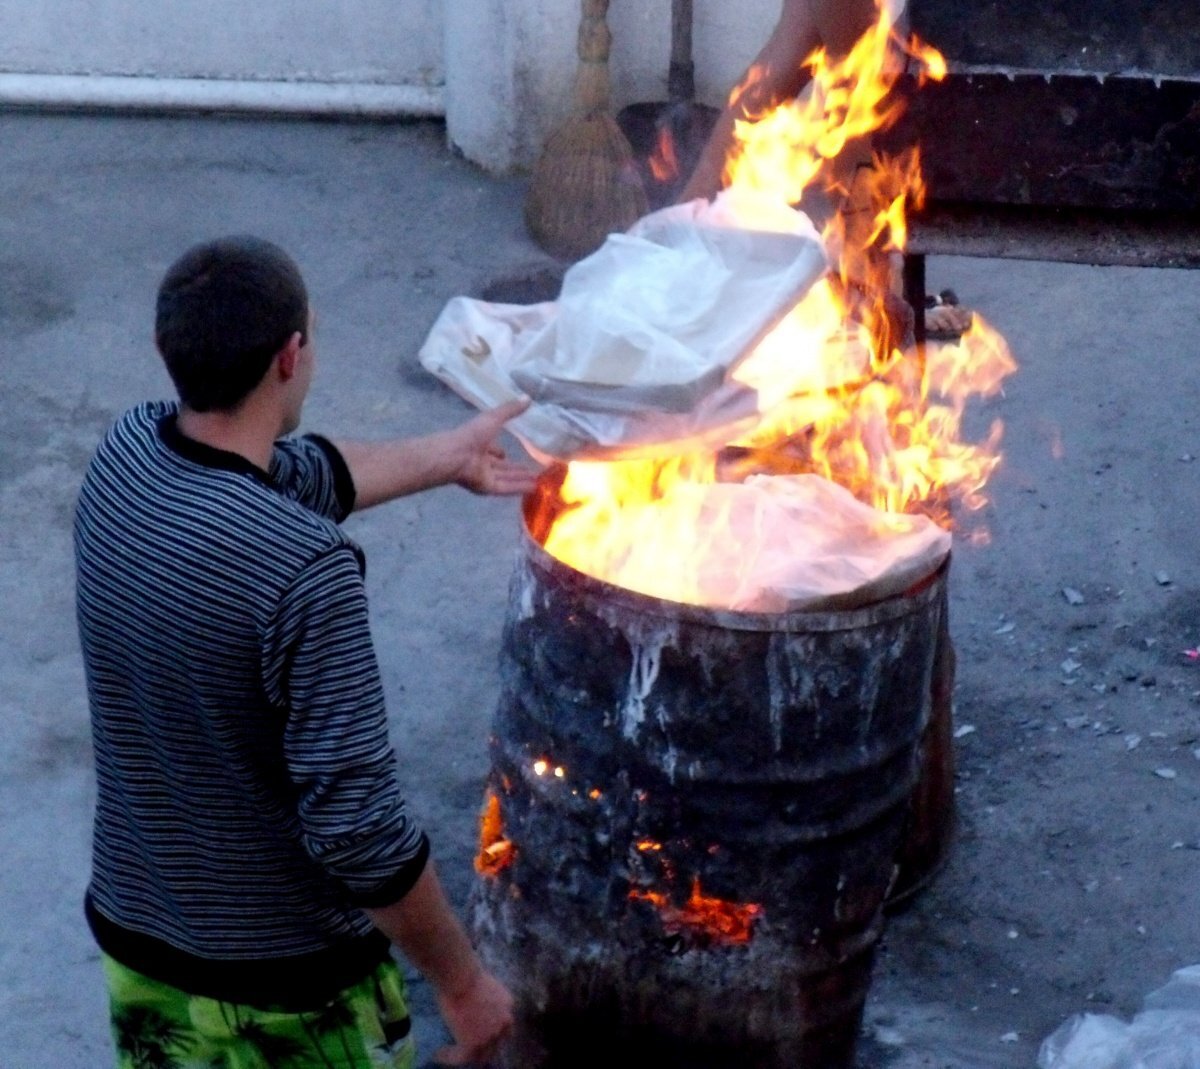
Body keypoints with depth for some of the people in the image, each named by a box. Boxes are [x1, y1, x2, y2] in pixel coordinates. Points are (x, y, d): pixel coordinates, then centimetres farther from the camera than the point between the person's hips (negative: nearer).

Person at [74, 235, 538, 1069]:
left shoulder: (127, 454, -9)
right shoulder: (303, 571, -31)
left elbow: (299, 477, 11)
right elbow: (358, 826, -27)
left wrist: (450, 455, 25)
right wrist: (464, 984, -13)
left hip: (134, 938, 6)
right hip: (284, 982, -6)